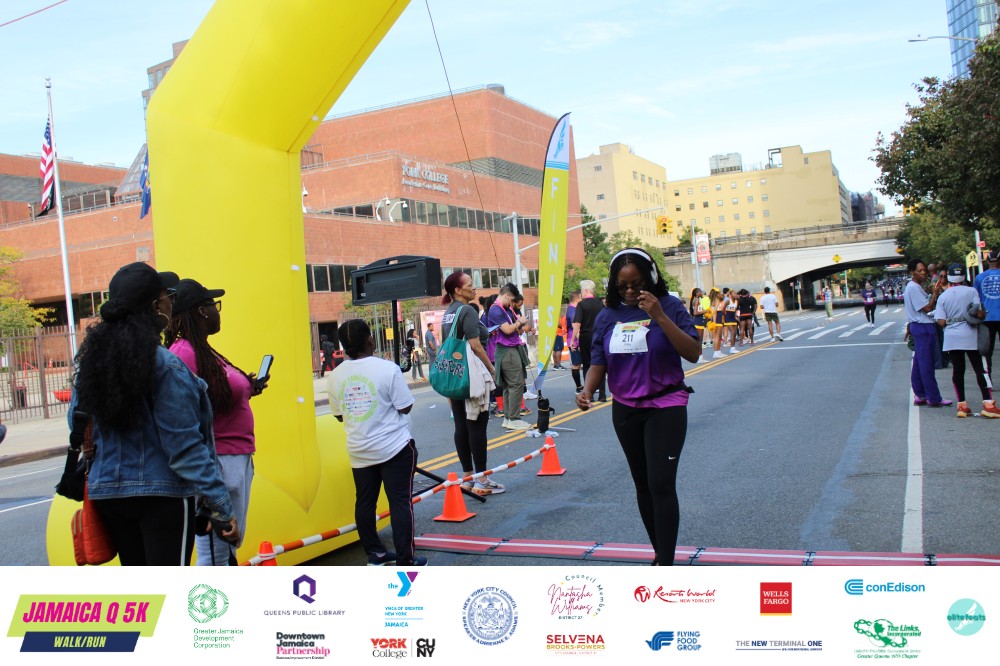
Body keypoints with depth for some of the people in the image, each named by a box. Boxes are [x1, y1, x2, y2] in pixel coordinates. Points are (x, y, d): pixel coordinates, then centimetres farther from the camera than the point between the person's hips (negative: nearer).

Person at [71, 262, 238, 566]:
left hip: (106, 492, 7)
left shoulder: (93, 359, 3)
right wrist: (221, 506, -15)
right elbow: (185, 447, -18)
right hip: (162, 494, -7)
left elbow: (77, 422, 11)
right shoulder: (166, 366, -17)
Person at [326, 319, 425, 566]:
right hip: (395, 447, -4)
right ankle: (405, 561, 4)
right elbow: (405, 407, -12)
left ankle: (375, 554, 25)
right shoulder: (388, 369, -15)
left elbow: (339, 415, 7)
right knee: (400, 502, 1)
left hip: (359, 451, 4)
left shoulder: (335, 376, -2)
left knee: (365, 502, 15)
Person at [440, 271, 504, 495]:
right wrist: (491, 368, -7)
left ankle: (467, 477, 16)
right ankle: (482, 480, 0)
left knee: (461, 426, 9)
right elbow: (475, 345, -18)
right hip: (472, 374, -8)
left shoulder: (447, 314, 14)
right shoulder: (467, 311, -12)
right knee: (477, 426, -4)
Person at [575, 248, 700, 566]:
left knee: (661, 484, -13)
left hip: (666, 406, -4)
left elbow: (693, 353, -15)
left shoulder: (669, 306, -8)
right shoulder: (607, 317, 2)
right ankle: (660, 552, 30)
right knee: (643, 486, 14)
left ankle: (665, 564, -5)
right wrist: (588, 390, -14)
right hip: (625, 410, 5)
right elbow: (599, 362, 5)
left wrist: (660, 317, -23)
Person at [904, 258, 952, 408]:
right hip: (923, 328, -11)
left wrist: (933, 294, 3)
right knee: (926, 364, -7)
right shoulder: (913, 288, -16)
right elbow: (928, 308, -17)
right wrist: (935, 294, -8)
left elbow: (926, 307, 15)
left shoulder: (916, 287, 16)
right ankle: (933, 398, -4)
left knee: (919, 363, 12)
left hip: (920, 327, 11)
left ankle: (920, 395, 17)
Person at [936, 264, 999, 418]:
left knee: (957, 370, 7)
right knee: (980, 369, 1)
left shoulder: (942, 296, 2)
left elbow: (941, 322, -3)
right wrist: (984, 315, 12)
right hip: (969, 336, -2)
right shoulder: (971, 291, -5)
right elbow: (979, 314, -10)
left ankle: (962, 405, 8)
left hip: (951, 337, 2)